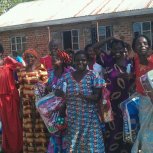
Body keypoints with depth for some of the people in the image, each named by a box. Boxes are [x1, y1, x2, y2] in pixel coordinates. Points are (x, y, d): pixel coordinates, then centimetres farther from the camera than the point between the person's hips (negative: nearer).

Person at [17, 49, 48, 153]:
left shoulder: (41, 69, -2)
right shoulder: (21, 71, 6)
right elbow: (21, 88, 9)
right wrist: (22, 104, 6)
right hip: (27, 103, 2)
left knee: (41, 126, 1)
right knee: (28, 127, 5)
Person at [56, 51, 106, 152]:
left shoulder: (93, 76, -2)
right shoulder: (67, 77, 5)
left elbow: (97, 97, -7)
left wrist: (84, 96, -22)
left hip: (89, 118, -2)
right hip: (72, 119, 2)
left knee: (91, 144, -2)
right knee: (73, 144, 4)